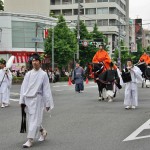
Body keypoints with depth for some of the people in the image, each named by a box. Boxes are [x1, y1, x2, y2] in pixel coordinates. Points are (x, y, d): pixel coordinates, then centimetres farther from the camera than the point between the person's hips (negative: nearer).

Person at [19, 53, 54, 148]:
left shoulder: (43, 74, -3)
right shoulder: (28, 74, 7)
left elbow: (46, 89, -3)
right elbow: (23, 87, 8)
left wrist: (48, 103, -3)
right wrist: (22, 100, 5)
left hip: (37, 99, -5)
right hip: (28, 99, 5)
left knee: (34, 120, -6)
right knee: (31, 119, 13)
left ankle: (30, 140, -1)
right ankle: (43, 132, 36)